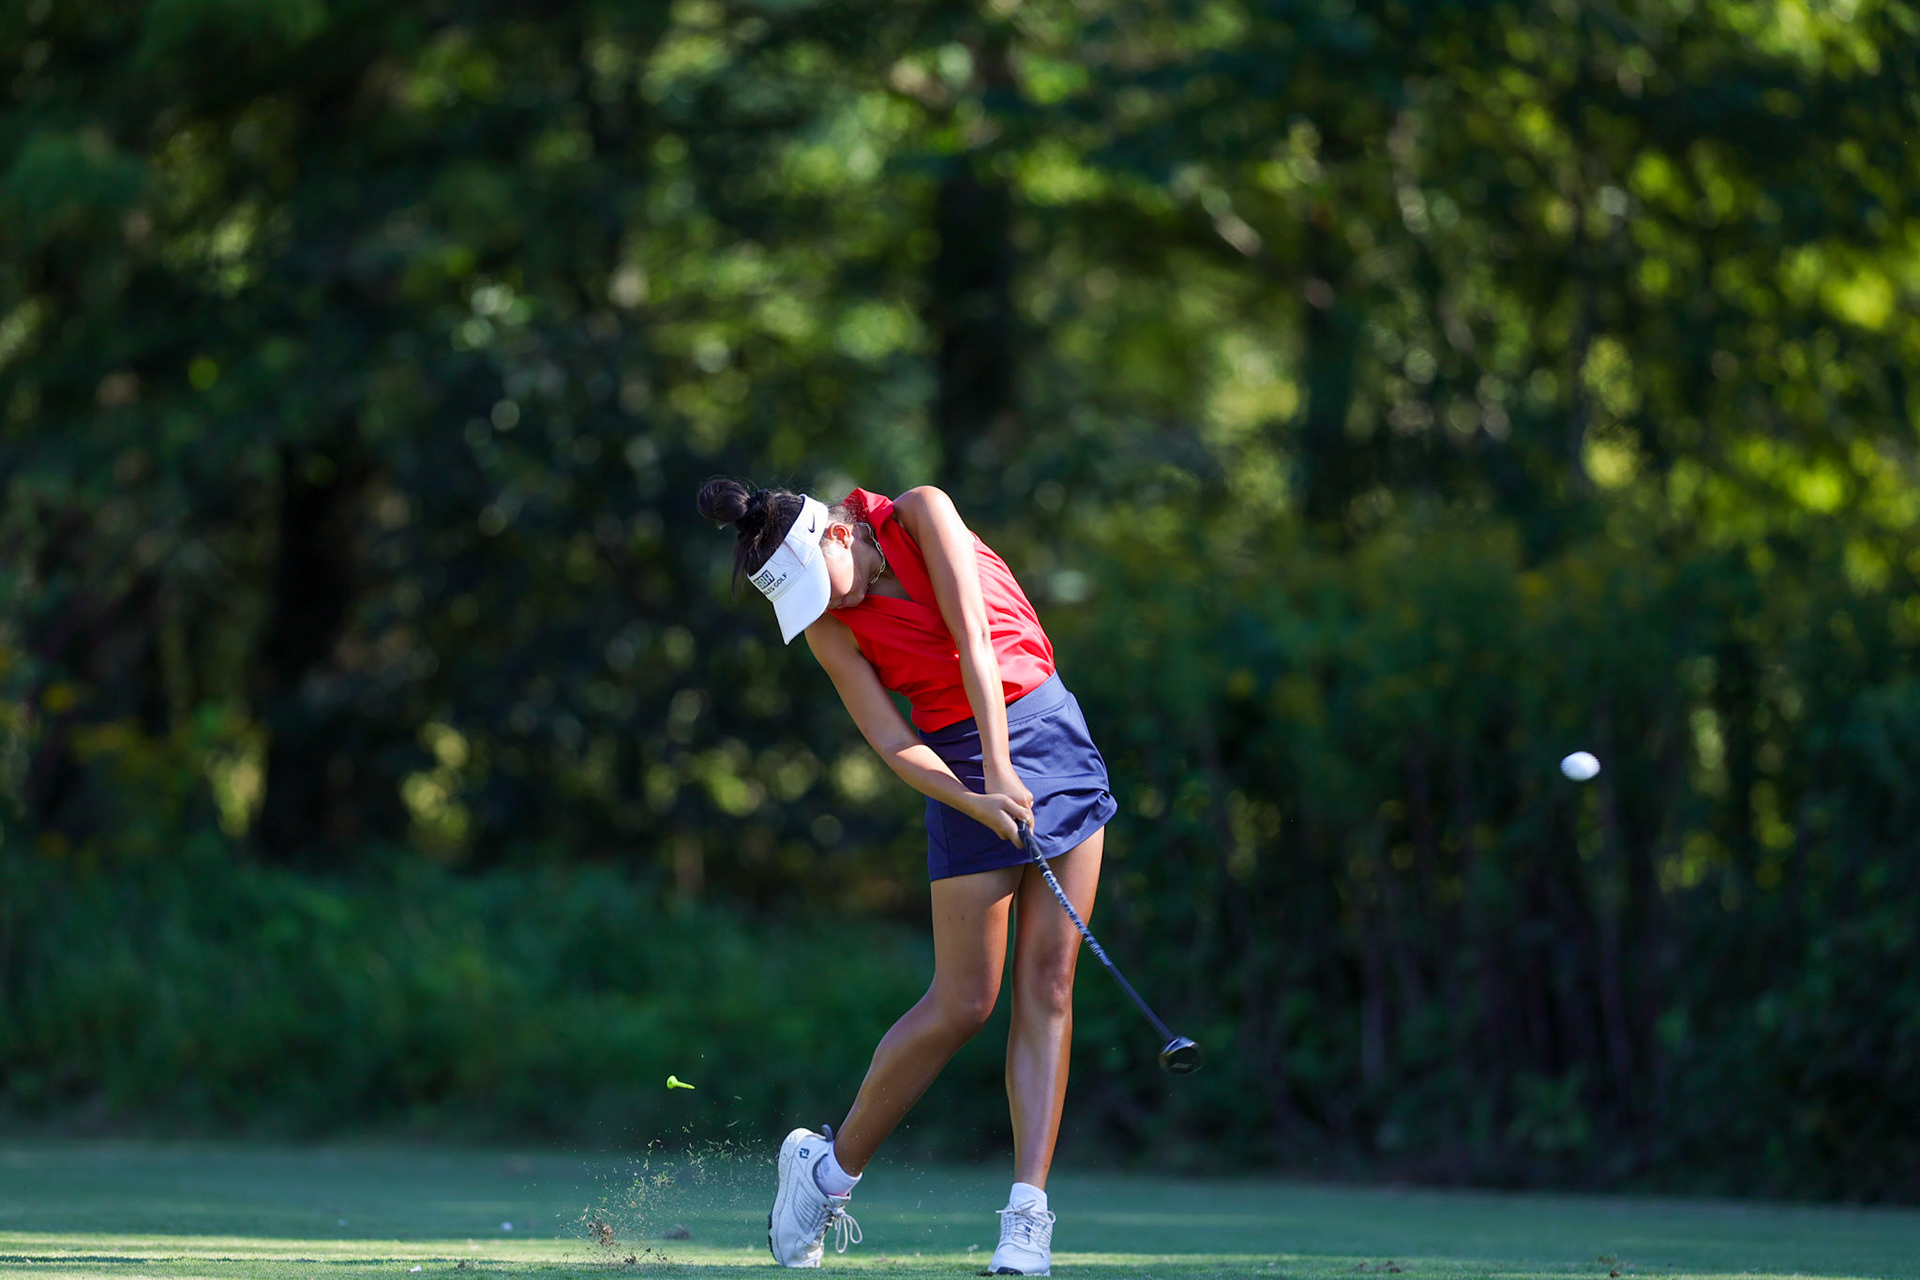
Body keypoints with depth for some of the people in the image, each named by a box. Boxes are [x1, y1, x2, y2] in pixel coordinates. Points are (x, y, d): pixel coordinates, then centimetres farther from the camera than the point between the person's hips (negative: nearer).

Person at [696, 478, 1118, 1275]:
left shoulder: (920, 514, -8)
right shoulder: (828, 626, -7)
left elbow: (974, 638, -16)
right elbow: (895, 746, -12)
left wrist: (1002, 764, -24)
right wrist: (980, 801, -27)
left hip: (1052, 733, 2)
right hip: (964, 769, -2)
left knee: (1047, 985, -5)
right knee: (964, 1003, -6)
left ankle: (1028, 1213, -6)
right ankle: (828, 1165, 13)